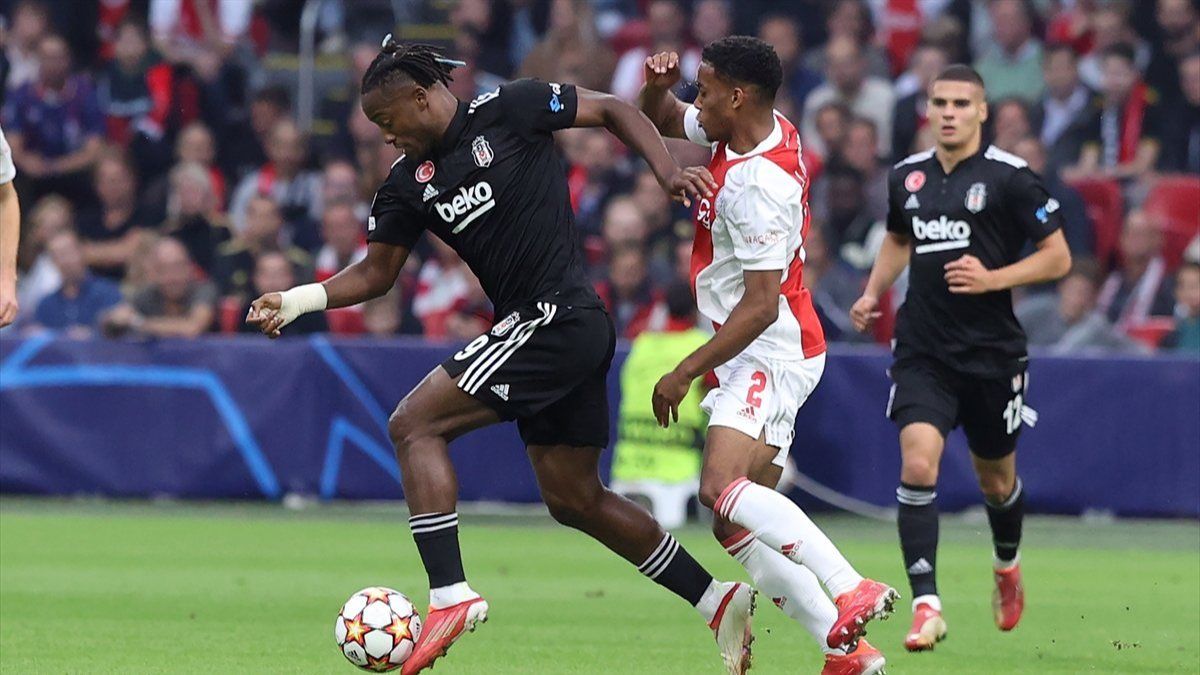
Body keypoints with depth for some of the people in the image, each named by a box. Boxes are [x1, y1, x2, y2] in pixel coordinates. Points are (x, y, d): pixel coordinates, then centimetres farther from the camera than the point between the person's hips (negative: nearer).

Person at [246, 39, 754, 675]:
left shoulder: (508, 111, -7)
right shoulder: (409, 181, 12)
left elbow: (613, 110, -2)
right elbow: (376, 271, 15)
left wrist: (668, 172, -15)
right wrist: (300, 299, 0)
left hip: (556, 317, -9)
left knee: (414, 424, -13)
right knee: (573, 499, 13)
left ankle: (450, 594, -17)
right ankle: (717, 600, 20)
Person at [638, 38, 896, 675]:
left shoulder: (756, 186, -21)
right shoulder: (749, 130, 8)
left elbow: (760, 306, -24)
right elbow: (661, 120, 27)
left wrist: (685, 372, -19)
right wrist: (658, 85, 3)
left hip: (772, 354, -10)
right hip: (760, 362, 10)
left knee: (722, 489, -30)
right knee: (736, 525, 4)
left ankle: (853, 591, -38)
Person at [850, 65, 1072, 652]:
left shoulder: (1009, 177, -8)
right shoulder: (908, 175, 7)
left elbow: (1058, 257, -6)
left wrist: (992, 278, -19)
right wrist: (873, 293, 11)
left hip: (992, 353, -2)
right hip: (923, 352, 2)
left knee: (997, 482, 14)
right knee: (917, 467, -18)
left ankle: (1007, 568, 46)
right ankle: (926, 605, -19)